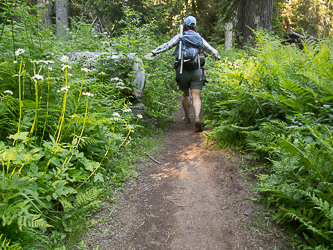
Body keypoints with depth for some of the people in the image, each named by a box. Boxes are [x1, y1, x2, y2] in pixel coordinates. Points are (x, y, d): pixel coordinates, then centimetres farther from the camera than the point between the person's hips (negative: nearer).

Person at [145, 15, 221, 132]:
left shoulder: (180, 36, 5)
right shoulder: (200, 38, 13)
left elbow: (167, 45, -8)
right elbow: (211, 50, 23)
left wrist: (153, 52, -9)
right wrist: (218, 57, 42)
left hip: (183, 71, 0)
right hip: (197, 71, 0)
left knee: (186, 95, 19)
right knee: (196, 97, -4)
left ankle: (187, 117, 28)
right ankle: (197, 118, -26)